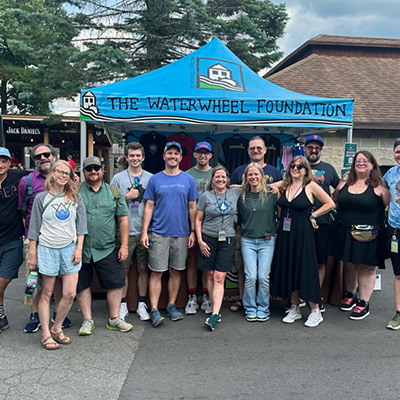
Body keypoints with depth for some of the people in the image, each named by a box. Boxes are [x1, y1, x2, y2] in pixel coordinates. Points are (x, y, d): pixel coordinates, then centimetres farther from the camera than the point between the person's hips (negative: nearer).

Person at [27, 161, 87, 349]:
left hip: (69, 249, 2)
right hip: (47, 249, -2)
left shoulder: (76, 198, 5)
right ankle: (46, 334, 16)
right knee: (46, 293, 6)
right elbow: (34, 228, 3)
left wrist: (79, 248, -1)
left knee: (70, 293, 0)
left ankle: (56, 328, 20)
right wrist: (32, 254, 1)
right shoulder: (41, 198, 1)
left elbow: (81, 225, 7)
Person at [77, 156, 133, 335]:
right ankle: (87, 320, 22)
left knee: (115, 283, 2)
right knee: (82, 285, 7)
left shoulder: (113, 192, 7)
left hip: (107, 249, 1)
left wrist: (124, 245, 1)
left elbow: (123, 219, 7)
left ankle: (114, 319, 17)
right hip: (80, 249, 0)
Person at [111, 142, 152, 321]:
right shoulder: (118, 178, 5)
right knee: (124, 269, 6)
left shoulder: (151, 178, 7)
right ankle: (123, 305, 19)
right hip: (125, 231, -1)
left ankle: (141, 305, 19)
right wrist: (127, 196, -10)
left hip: (144, 231, 1)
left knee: (143, 268, 7)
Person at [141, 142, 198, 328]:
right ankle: (154, 310, 4)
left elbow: (192, 207, 8)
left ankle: (171, 306, 22)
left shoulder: (188, 179, 6)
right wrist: (144, 232, -3)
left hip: (181, 234, 2)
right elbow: (149, 206, 4)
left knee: (176, 271, 10)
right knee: (156, 272, -2)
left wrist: (193, 231, 3)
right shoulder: (155, 179, 4)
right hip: (159, 233, -1)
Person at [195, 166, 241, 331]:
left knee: (219, 277, -6)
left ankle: (214, 314, -9)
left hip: (227, 240, 0)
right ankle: (216, 308, 18)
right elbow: (198, 220, 3)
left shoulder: (235, 193, 6)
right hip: (208, 238, 0)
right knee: (210, 275, 4)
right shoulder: (206, 196, 2)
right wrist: (200, 240, -4)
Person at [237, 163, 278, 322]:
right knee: (250, 277, -2)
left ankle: (263, 309, 17)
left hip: (267, 241, -1)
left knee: (263, 277, -1)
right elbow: (238, 218, 16)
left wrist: (271, 234, 2)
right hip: (248, 241, 1)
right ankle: (250, 309, 15)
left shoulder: (271, 195, -1)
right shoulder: (242, 197, 4)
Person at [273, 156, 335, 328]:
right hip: (285, 233, 5)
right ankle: (295, 309, 22)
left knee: (306, 270, -3)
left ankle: (315, 312, 11)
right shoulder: (284, 185, 7)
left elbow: (330, 204, -2)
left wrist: (312, 215, -3)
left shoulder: (311, 186, -6)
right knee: (289, 270, 9)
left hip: (303, 233, -5)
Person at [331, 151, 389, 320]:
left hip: (369, 236, -4)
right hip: (346, 234, 4)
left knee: (367, 268, 5)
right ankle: (349, 295, 35)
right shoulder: (344, 184, 6)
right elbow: (335, 203, 17)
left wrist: (383, 228, -12)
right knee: (348, 265, 16)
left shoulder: (379, 186, -7)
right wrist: (340, 222, 9)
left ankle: (363, 303, 18)